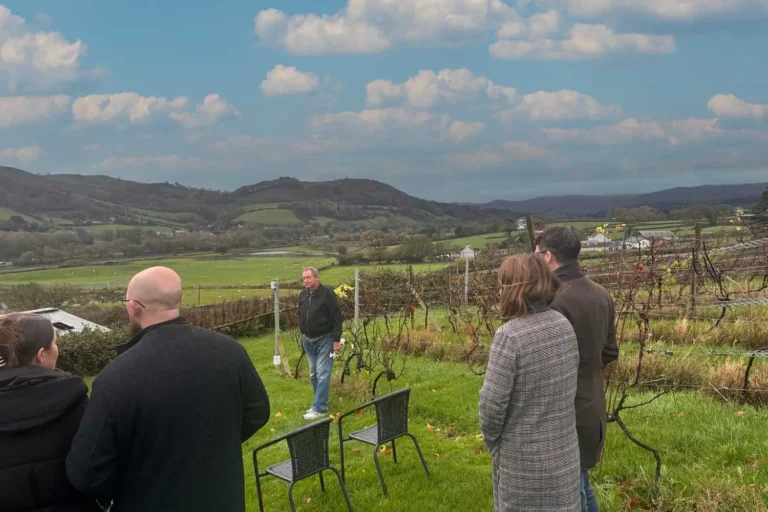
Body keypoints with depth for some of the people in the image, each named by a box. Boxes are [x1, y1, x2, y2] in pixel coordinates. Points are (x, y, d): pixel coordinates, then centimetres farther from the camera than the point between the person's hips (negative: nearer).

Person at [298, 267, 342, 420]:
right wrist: (303, 334, 15)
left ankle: (319, 408, -2)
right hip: (308, 340, 7)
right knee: (313, 374, 13)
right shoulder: (302, 295, 5)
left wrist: (336, 340, -16)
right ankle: (321, 402, 25)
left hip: (324, 339, -7)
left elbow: (337, 317, -15)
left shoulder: (327, 293, -14)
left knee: (322, 374, -6)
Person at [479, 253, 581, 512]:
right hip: (563, 448, 6)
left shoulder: (510, 336, -24)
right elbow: (569, 381, 5)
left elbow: (493, 402, -20)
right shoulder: (564, 326, -4)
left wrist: (490, 439, -1)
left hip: (523, 454, -6)